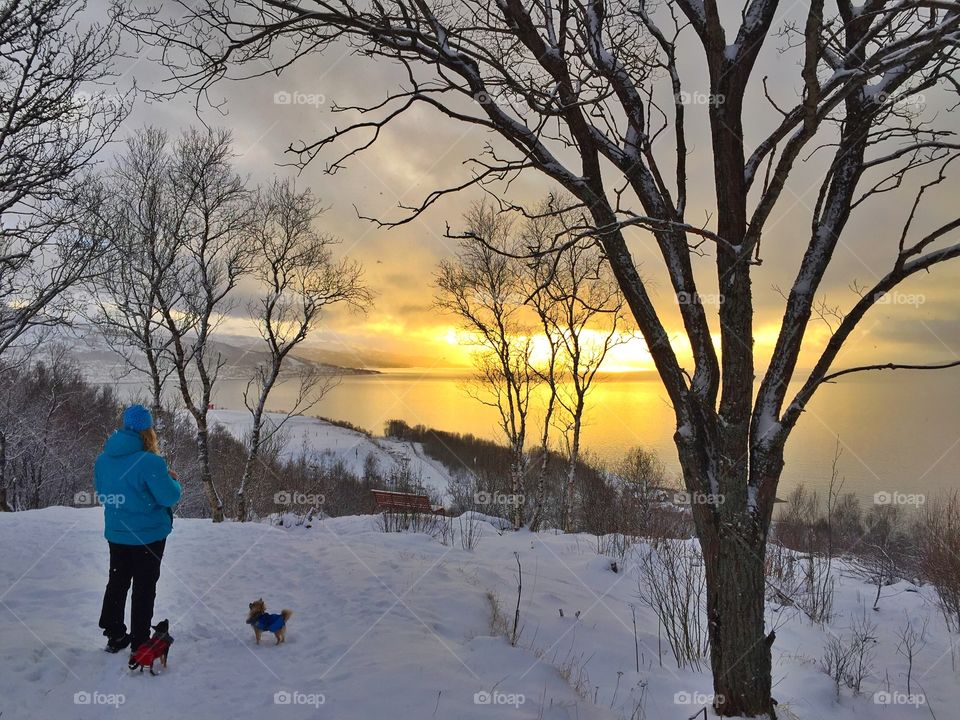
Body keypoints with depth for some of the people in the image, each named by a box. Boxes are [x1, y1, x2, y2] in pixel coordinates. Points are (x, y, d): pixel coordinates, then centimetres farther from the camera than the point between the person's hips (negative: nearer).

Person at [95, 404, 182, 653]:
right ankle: (140, 644, 15)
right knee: (144, 588, 7)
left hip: (115, 534, 6)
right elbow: (170, 497, -20)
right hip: (148, 534, -6)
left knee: (117, 582, 20)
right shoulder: (149, 461, -24)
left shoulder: (103, 459, -1)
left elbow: (101, 491, 13)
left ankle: (114, 636, 31)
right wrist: (173, 481, -1)